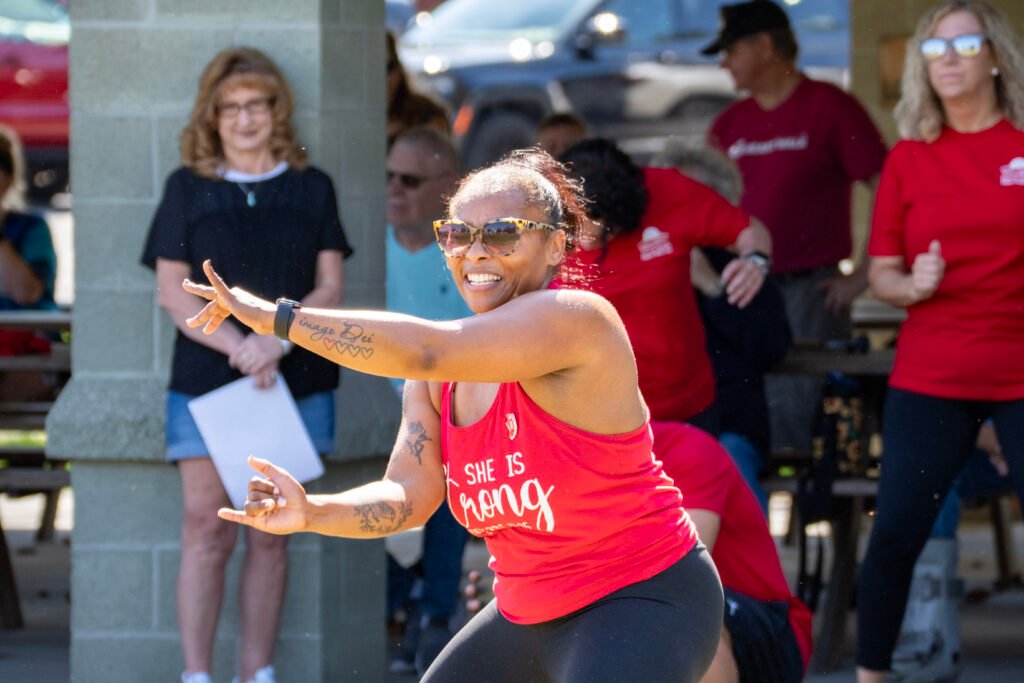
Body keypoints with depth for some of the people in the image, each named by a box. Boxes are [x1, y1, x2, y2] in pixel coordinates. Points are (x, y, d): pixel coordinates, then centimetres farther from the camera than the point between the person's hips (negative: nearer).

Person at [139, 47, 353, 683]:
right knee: (207, 530, -6)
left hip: (295, 384, 1)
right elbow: (173, 291, 1)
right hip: (205, 384, -1)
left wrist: (277, 340, -13)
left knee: (270, 536, 3)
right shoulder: (188, 188, 7)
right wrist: (237, 346, -14)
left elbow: (330, 287, 5)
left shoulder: (311, 189, 10)